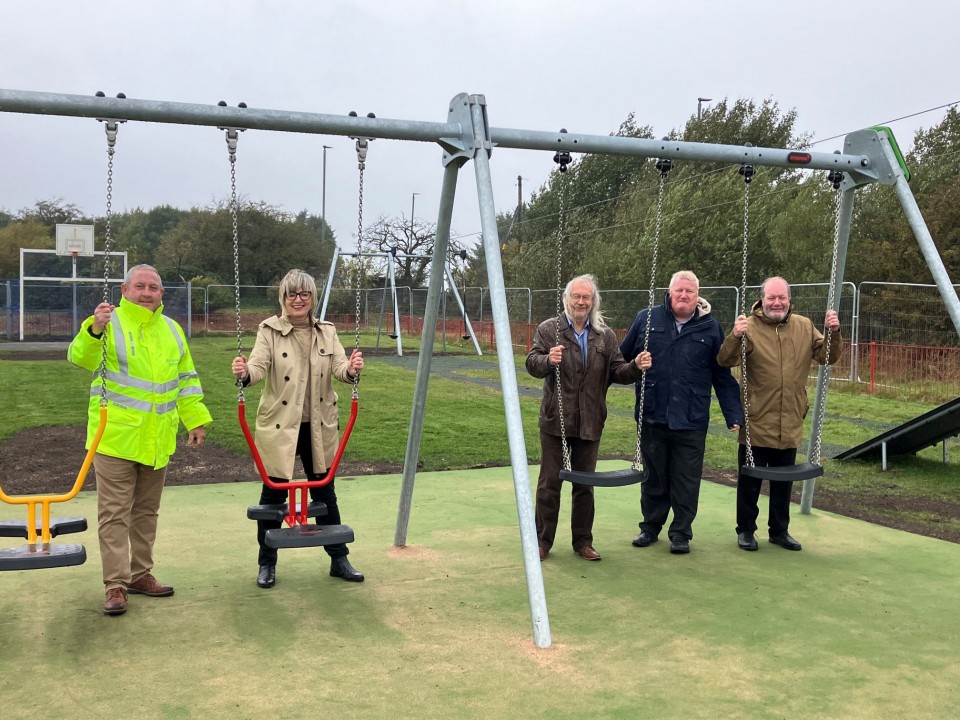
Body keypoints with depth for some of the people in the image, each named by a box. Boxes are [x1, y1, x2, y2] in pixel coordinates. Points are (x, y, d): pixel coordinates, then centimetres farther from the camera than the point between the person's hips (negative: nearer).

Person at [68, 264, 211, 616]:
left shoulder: (171, 329, 11)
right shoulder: (111, 323, -7)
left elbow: (186, 379, 18)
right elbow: (81, 359, -23)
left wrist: (196, 419, 14)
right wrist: (94, 330, -42)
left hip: (157, 440, 6)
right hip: (116, 437, -5)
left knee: (146, 511, 14)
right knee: (115, 513, -1)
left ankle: (140, 574, 26)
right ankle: (115, 585, 4)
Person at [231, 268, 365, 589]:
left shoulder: (327, 332, 4)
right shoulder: (270, 330, -5)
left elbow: (339, 367, -7)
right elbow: (259, 366, -17)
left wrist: (351, 370, -30)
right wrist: (244, 373, -39)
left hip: (318, 427, 3)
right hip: (279, 427, -3)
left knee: (325, 493, 13)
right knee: (273, 495, 6)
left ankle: (339, 559, 25)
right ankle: (267, 564, 22)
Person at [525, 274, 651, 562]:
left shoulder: (605, 335, 8)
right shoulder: (549, 329, -2)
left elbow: (617, 372, 5)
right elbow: (532, 363, -12)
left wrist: (635, 367, -16)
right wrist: (548, 360, -34)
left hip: (590, 423, 3)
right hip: (555, 420, -3)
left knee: (585, 484, 11)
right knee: (549, 482, 4)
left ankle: (583, 541, 22)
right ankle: (542, 541, 15)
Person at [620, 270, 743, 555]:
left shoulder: (711, 328, 2)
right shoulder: (647, 319, 3)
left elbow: (723, 378, 5)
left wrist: (734, 415, 0)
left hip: (691, 423, -1)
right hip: (652, 418, 1)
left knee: (686, 482, 5)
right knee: (653, 478, 13)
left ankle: (681, 533, 19)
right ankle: (650, 527, 29)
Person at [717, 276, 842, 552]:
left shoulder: (805, 327, 5)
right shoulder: (750, 327, -9)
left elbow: (827, 356, 7)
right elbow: (725, 360, -17)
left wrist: (834, 333, -11)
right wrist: (735, 337, -36)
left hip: (790, 424, 4)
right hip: (756, 423, -4)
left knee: (783, 482, 16)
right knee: (750, 481, 6)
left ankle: (779, 530, 30)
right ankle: (746, 530, 20)